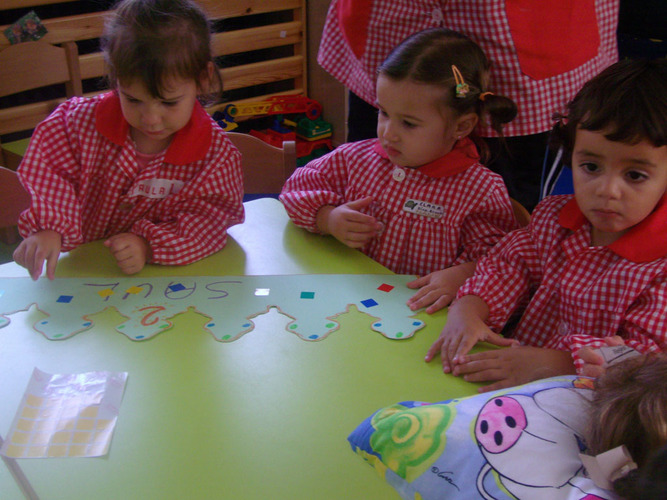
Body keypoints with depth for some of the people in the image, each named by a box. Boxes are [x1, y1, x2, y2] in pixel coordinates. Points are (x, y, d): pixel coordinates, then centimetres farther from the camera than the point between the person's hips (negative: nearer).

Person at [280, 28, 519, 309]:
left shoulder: (482, 191, -8)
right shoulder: (356, 158, 6)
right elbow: (300, 185, 16)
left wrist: (460, 276, -30)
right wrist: (327, 219, -4)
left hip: (421, 315, 0)